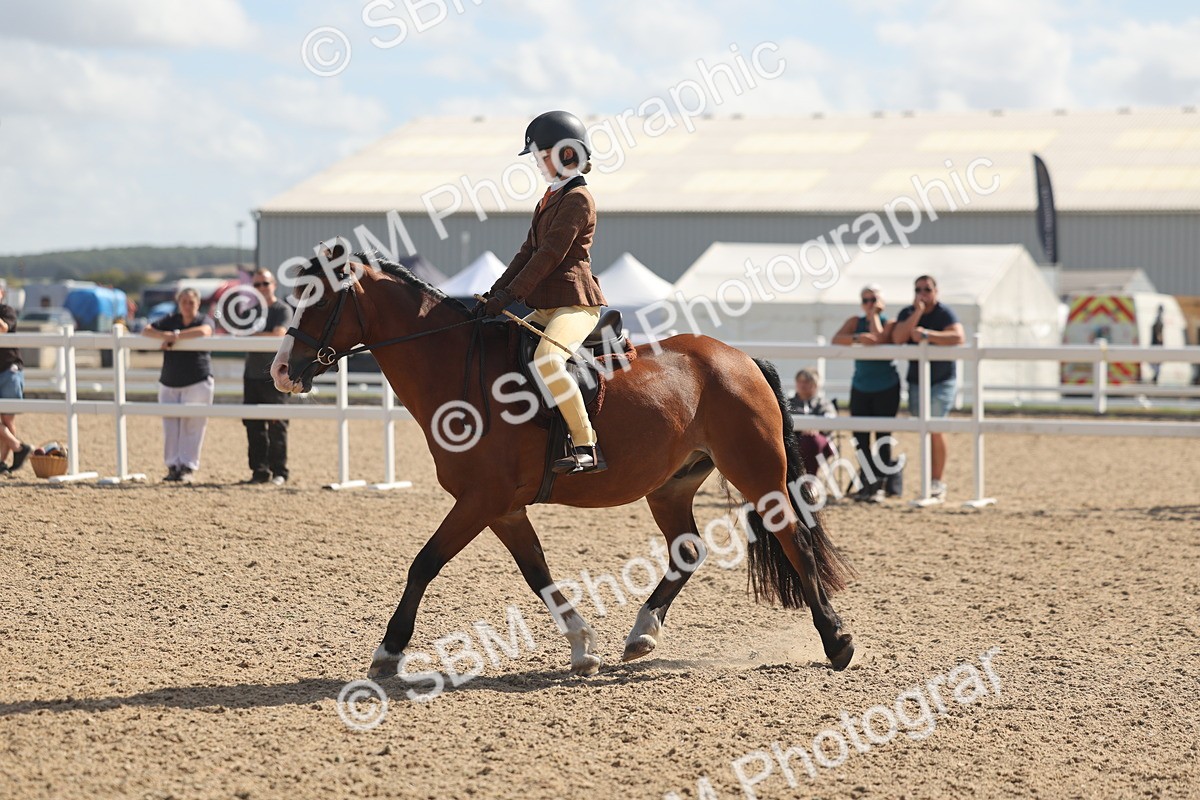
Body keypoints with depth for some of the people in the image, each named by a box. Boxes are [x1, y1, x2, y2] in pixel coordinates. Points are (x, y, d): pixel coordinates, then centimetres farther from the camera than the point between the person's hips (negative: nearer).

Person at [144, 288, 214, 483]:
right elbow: (147, 331, 2)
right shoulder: (170, 320, 12)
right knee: (170, 426, -2)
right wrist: (165, 335, -17)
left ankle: (188, 467, -4)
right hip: (169, 383, 4)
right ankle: (173, 466, 3)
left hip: (198, 383, -4)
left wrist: (175, 336, -18)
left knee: (192, 427, -7)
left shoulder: (204, 320, 2)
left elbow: (204, 331, -22)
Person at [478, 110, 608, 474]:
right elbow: (529, 251, 18)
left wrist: (510, 295, -20)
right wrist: (496, 291, 6)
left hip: (575, 304, -11)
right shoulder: (551, 198, 21)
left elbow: (550, 255, -17)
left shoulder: (577, 199, -10)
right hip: (548, 308, 11)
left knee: (547, 360, -35)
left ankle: (586, 447, -35)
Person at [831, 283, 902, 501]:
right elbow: (836, 339, -11)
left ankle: (881, 485, -5)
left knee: (882, 436, -5)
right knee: (860, 437, 2)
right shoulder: (855, 322, 6)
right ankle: (866, 484, 9)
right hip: (860, 387, 4)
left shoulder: (890, 324, -3)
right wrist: (857, 338, -29)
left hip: (886, 388, -4)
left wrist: (874, 315, -11)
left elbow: (878, 340, -23)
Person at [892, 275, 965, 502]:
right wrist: (917, 313, -20)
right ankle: (931, 480, 12)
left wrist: (927, 334, -31)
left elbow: (958, 337, -27)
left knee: (935, 428, -13)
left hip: (942, 381, -5)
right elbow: (898, 338, -15)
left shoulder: (945, 313, -10)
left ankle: (938, 483, -9)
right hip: (916, 380, 5)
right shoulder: (907, 314, 3)